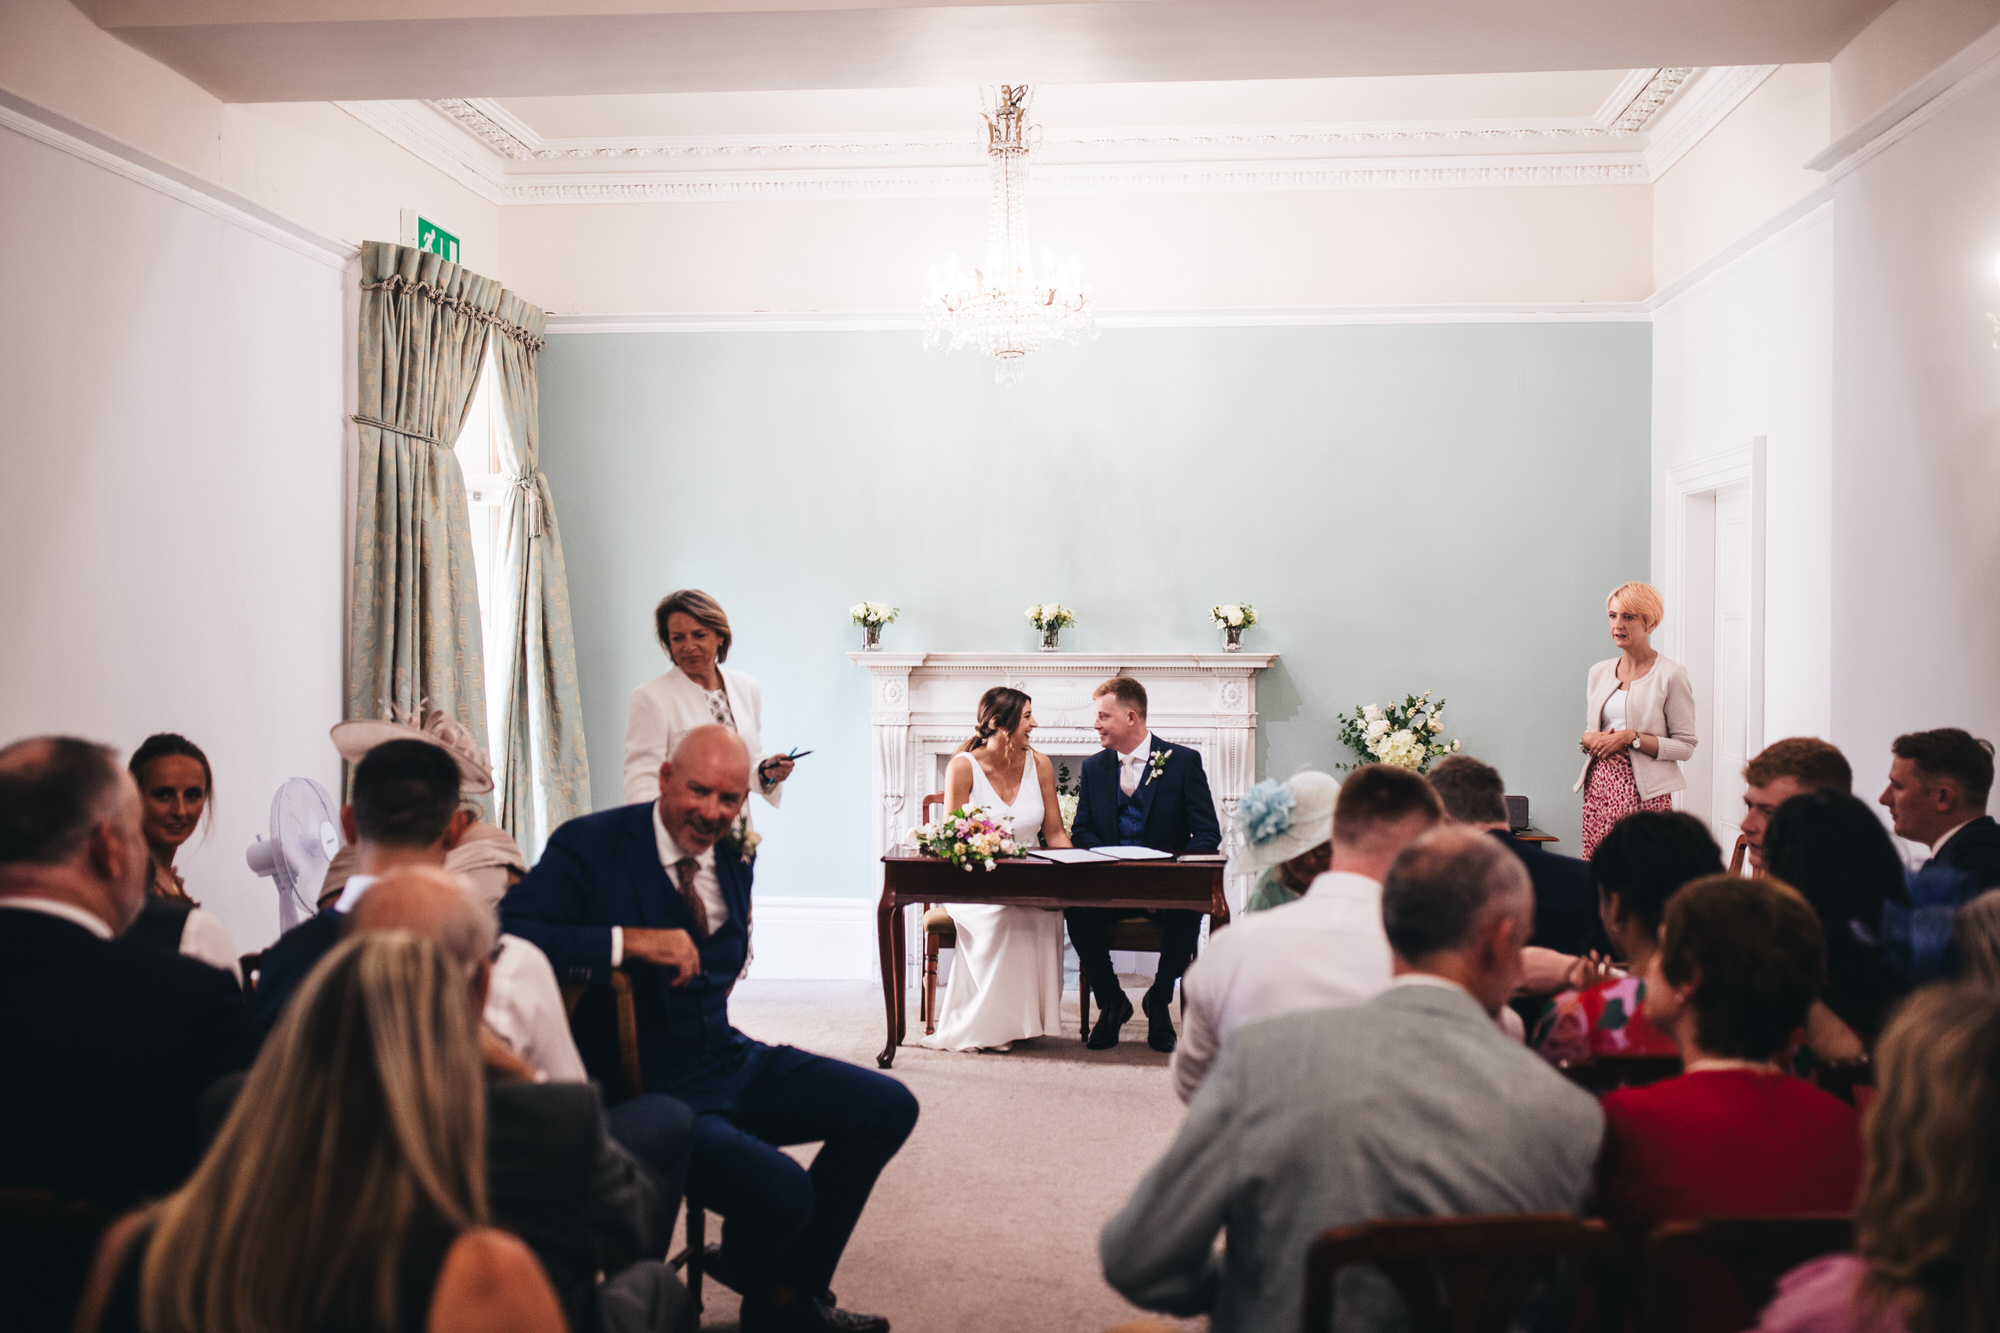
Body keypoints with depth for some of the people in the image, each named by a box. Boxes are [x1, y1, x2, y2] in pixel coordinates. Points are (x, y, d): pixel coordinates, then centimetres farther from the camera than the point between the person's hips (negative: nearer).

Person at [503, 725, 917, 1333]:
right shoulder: (589, 846, -12)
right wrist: (629, 941, -30)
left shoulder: (732, 859, 10)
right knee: (781, 1190, -28)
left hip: (729, 1061, 8)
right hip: (643, 1089, -8)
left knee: (889, 1106, -1)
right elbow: (506, 933, -27)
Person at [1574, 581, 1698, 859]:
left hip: (1645, 793, -4)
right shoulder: (1599, 672, 14)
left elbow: (1686, 746, -5)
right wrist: (1589, 739, 0)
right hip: (1599, 785, 5)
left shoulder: (1670, 675, -3)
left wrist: (1632, 738, -14)